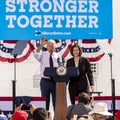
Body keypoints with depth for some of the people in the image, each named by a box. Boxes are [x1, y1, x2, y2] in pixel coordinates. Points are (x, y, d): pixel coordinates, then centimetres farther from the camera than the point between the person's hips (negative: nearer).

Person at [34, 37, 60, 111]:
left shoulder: (57, 56, 8)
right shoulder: (43, 55, 3)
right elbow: (36, 55, -20)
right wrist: (41, 45, -29)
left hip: (56, 81, 1)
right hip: (45, 81, -1)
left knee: (56, 101, 6)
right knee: (45, 101, 4)